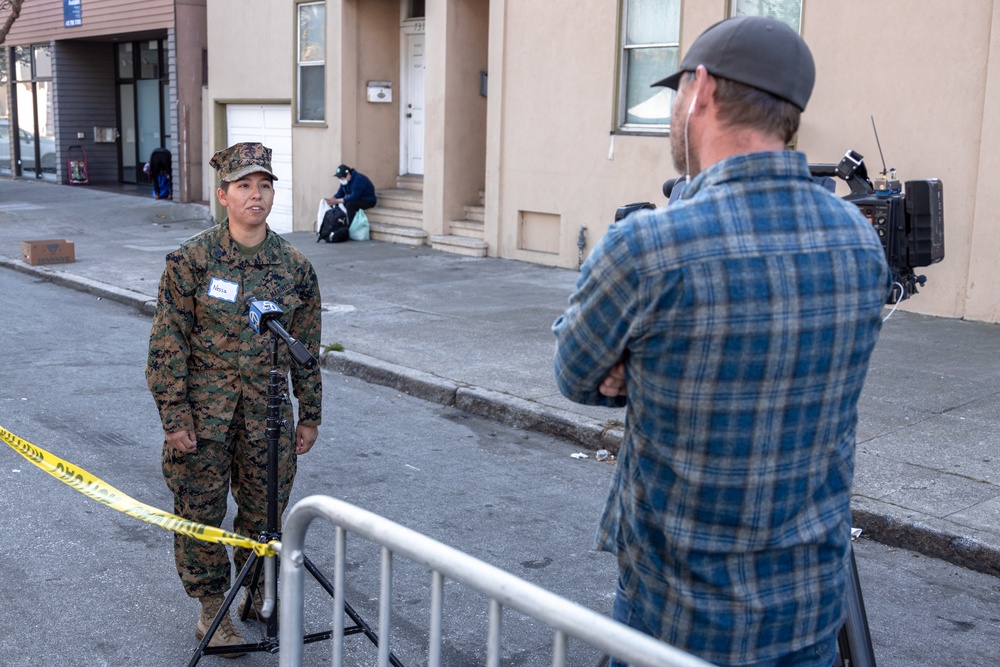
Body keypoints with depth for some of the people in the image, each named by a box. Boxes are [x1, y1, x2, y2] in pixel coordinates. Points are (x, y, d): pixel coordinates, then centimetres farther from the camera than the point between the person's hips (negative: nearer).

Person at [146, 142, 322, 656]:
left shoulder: (295, 266, 1)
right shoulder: (191, 259, -7)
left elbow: (306, 348, 8)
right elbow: (167, 343, -6)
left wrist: (310, 415, 9)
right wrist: (174, 416, -9)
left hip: (267, 404, 2)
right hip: (203, 405, -2)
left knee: (266, 506, 10)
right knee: (201, 507, 5)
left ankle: (256, 591, 34)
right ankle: (211, 606, 24)